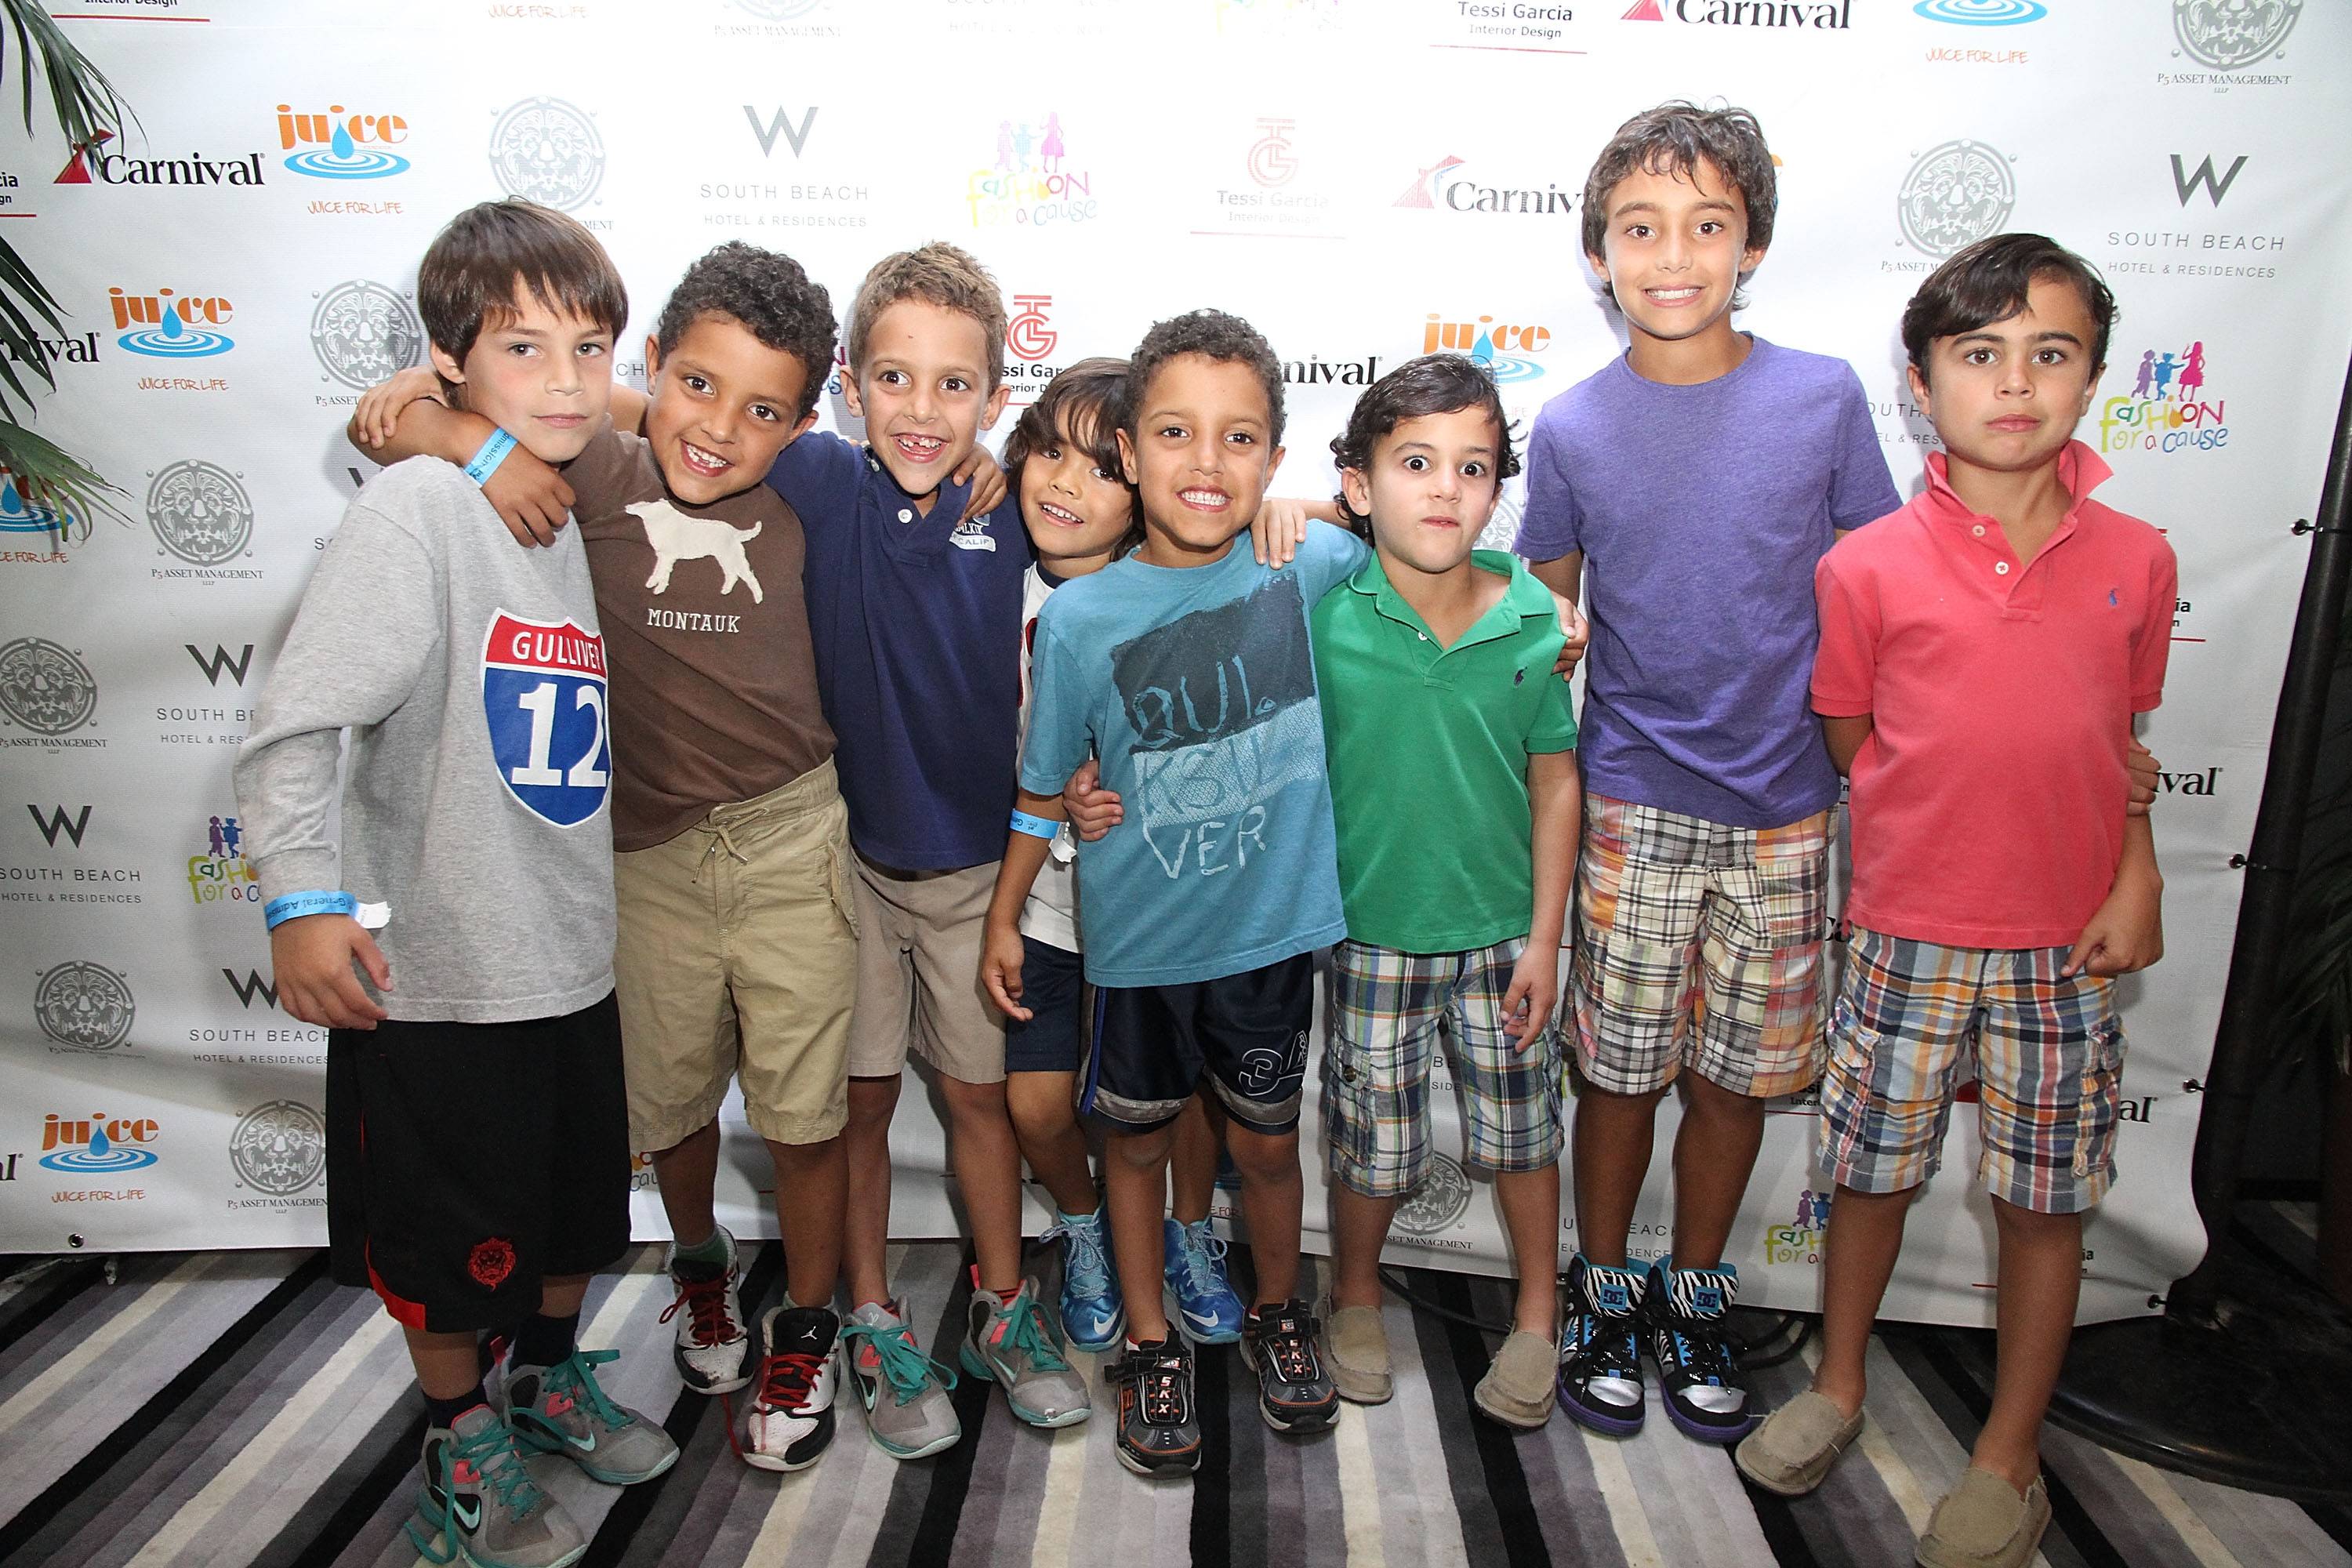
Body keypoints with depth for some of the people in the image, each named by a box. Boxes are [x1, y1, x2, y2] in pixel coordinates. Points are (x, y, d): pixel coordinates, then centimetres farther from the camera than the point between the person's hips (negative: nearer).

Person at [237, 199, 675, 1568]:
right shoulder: (418, 506, -16)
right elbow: (299, 719, -20)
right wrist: (304, 896, -27)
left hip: (580, 946, 6)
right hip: (436, 966, -6)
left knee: (577, 1202, 23)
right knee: (450, 1237, 13)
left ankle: (551, 1376, 48)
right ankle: (465, 1443, 37)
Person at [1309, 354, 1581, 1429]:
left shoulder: (1532, 619, -10)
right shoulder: (1320, 610, -15)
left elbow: (1554, 780, -2)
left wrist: (1543, 938, -2)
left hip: (1502, 929, 1)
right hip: (1371, 928, -1)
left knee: (1522, 1134, 17)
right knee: (1372, 1145, 13)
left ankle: (1538, 1317, 41)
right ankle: (1356, 1298, 41)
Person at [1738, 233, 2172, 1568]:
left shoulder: (2135, 559, -1)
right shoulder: (1867, 567, -8)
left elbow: (2124, 735, 9)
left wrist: (2138, 874, -2)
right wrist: (1929, 846, -3)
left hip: (2069, 948, 2)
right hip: (1909, 935, -1)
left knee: (2046, 1199, 12)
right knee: (1873, 1169, 13)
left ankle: (2011, 1453, 33)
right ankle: (1837, 1387, 38)